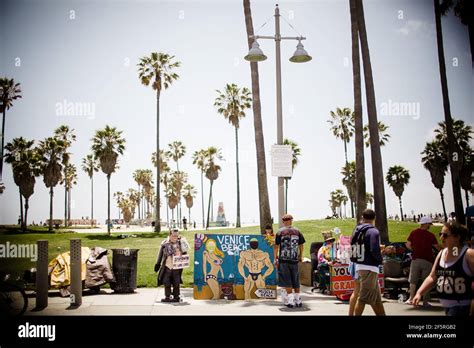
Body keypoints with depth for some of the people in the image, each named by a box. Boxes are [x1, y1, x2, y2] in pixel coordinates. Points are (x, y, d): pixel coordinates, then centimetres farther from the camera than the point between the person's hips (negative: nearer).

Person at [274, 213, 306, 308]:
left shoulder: (280, 232, -2)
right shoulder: (297, 231, 6)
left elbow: (276, 246, -4)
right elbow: (301, 245, 11)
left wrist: (275, 259, 3)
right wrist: (300, 256, 24)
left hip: (283, 260, -3)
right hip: (294, 259, 3)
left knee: (287, 281, 1)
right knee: (296, 281, 14)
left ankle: (290, 301, -4)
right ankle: (298, 300, 19)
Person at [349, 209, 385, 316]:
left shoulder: (357, 230, 8)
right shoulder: (373, 231, -12)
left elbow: (353, 247, 10)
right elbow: (374, 250, -22)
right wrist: (381, 260, -2)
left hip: (359, 266, 8)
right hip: (369, 268, -8)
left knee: (376, 298, 17)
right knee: (363, 298, -2)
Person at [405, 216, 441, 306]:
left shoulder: (413, 233, 0)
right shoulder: (430, 235, -7)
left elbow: (408, 245, 1)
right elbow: (437, 247, -3)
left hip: (415, 259, 2)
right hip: (427, 260, -2)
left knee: (413, 280, 11)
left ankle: (411, 298, 7)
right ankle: (425, 301, 8)